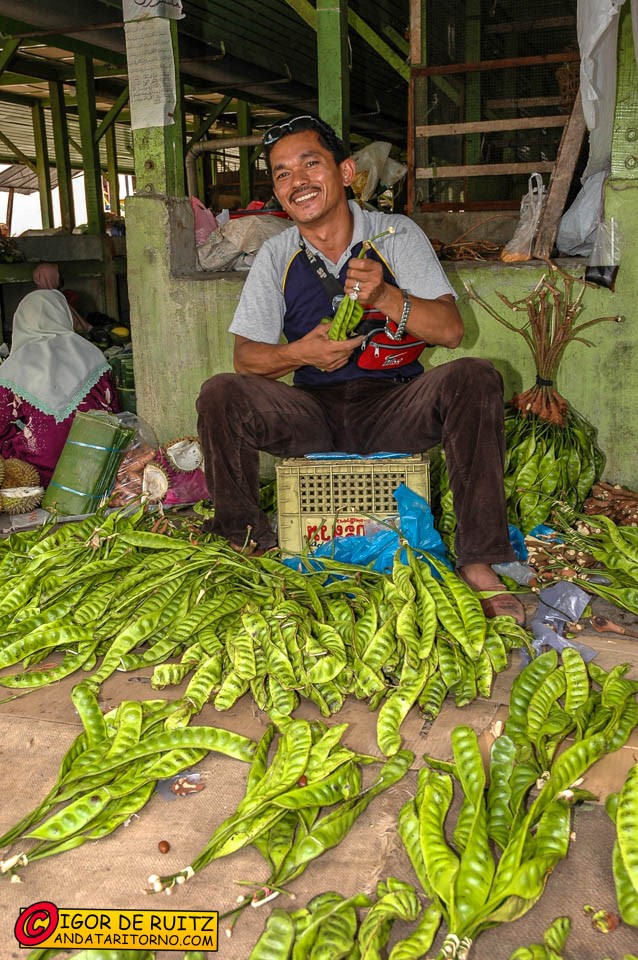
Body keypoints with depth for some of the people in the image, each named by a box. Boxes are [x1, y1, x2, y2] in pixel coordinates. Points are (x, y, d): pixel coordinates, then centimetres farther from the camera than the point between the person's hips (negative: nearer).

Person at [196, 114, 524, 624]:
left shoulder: (397, 234, 0)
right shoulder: (276, 257, 5)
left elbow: (451, 330, -8)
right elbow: (245, 354, 2)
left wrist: (386, 297, -26)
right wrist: (300, 354, -19)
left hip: (395, 408, -1)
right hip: (314, 413, 1)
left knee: (475, 379, -29)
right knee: (220, 395, -22)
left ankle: (479, 560, -23)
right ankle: (247, 542, -5)